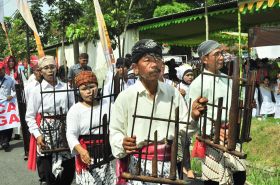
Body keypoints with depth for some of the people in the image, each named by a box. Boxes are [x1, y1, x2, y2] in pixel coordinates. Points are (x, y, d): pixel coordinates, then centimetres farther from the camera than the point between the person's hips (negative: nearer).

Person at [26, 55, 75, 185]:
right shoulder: (37, 90, -2)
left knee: (69, 169, 9)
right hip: (45, 132, -2)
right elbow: (29, 116, -1)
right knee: (47, 174, 1)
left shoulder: (66, 88, 3)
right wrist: (37, 135, -11)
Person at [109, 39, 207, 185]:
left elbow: (183, 128, 7)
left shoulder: (173, 93, 4)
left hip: (169, 165, 3)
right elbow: (115, 132, -1)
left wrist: (193, 117, -12)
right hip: (138, 166, -3)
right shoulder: (125, 97, -7)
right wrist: (123, 143, -20)